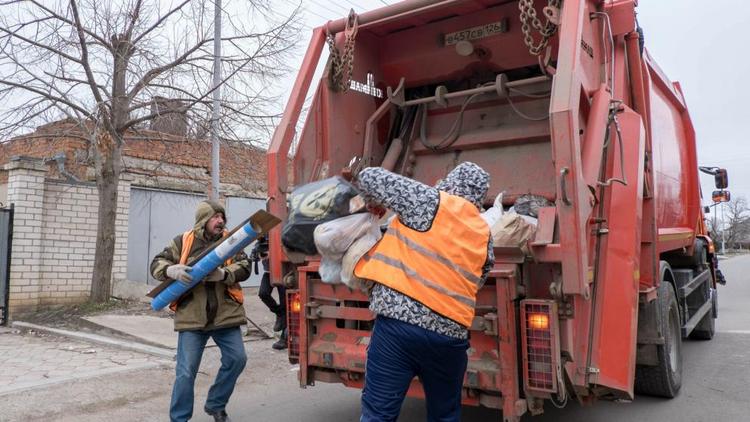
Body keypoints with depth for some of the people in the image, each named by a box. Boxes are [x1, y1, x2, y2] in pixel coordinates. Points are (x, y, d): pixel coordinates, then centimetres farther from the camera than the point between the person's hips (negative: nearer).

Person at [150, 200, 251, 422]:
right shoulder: (183, 241, 1)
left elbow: (244, 267, -4)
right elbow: (157, 264, 2)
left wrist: (223, 274, -23)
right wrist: (172, 270, -21)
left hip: (225, 314, 3)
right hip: (192, 316, -2)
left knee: (237, 359, 5)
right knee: (186, 371, -1)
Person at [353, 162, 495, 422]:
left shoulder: (429, 201, 1)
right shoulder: (484, 234, 15)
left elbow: (369, 177, 5)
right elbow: (476, 285, 18)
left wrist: (373, 204, 25)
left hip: (399, 320, -4)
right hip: (451, 332, 5)